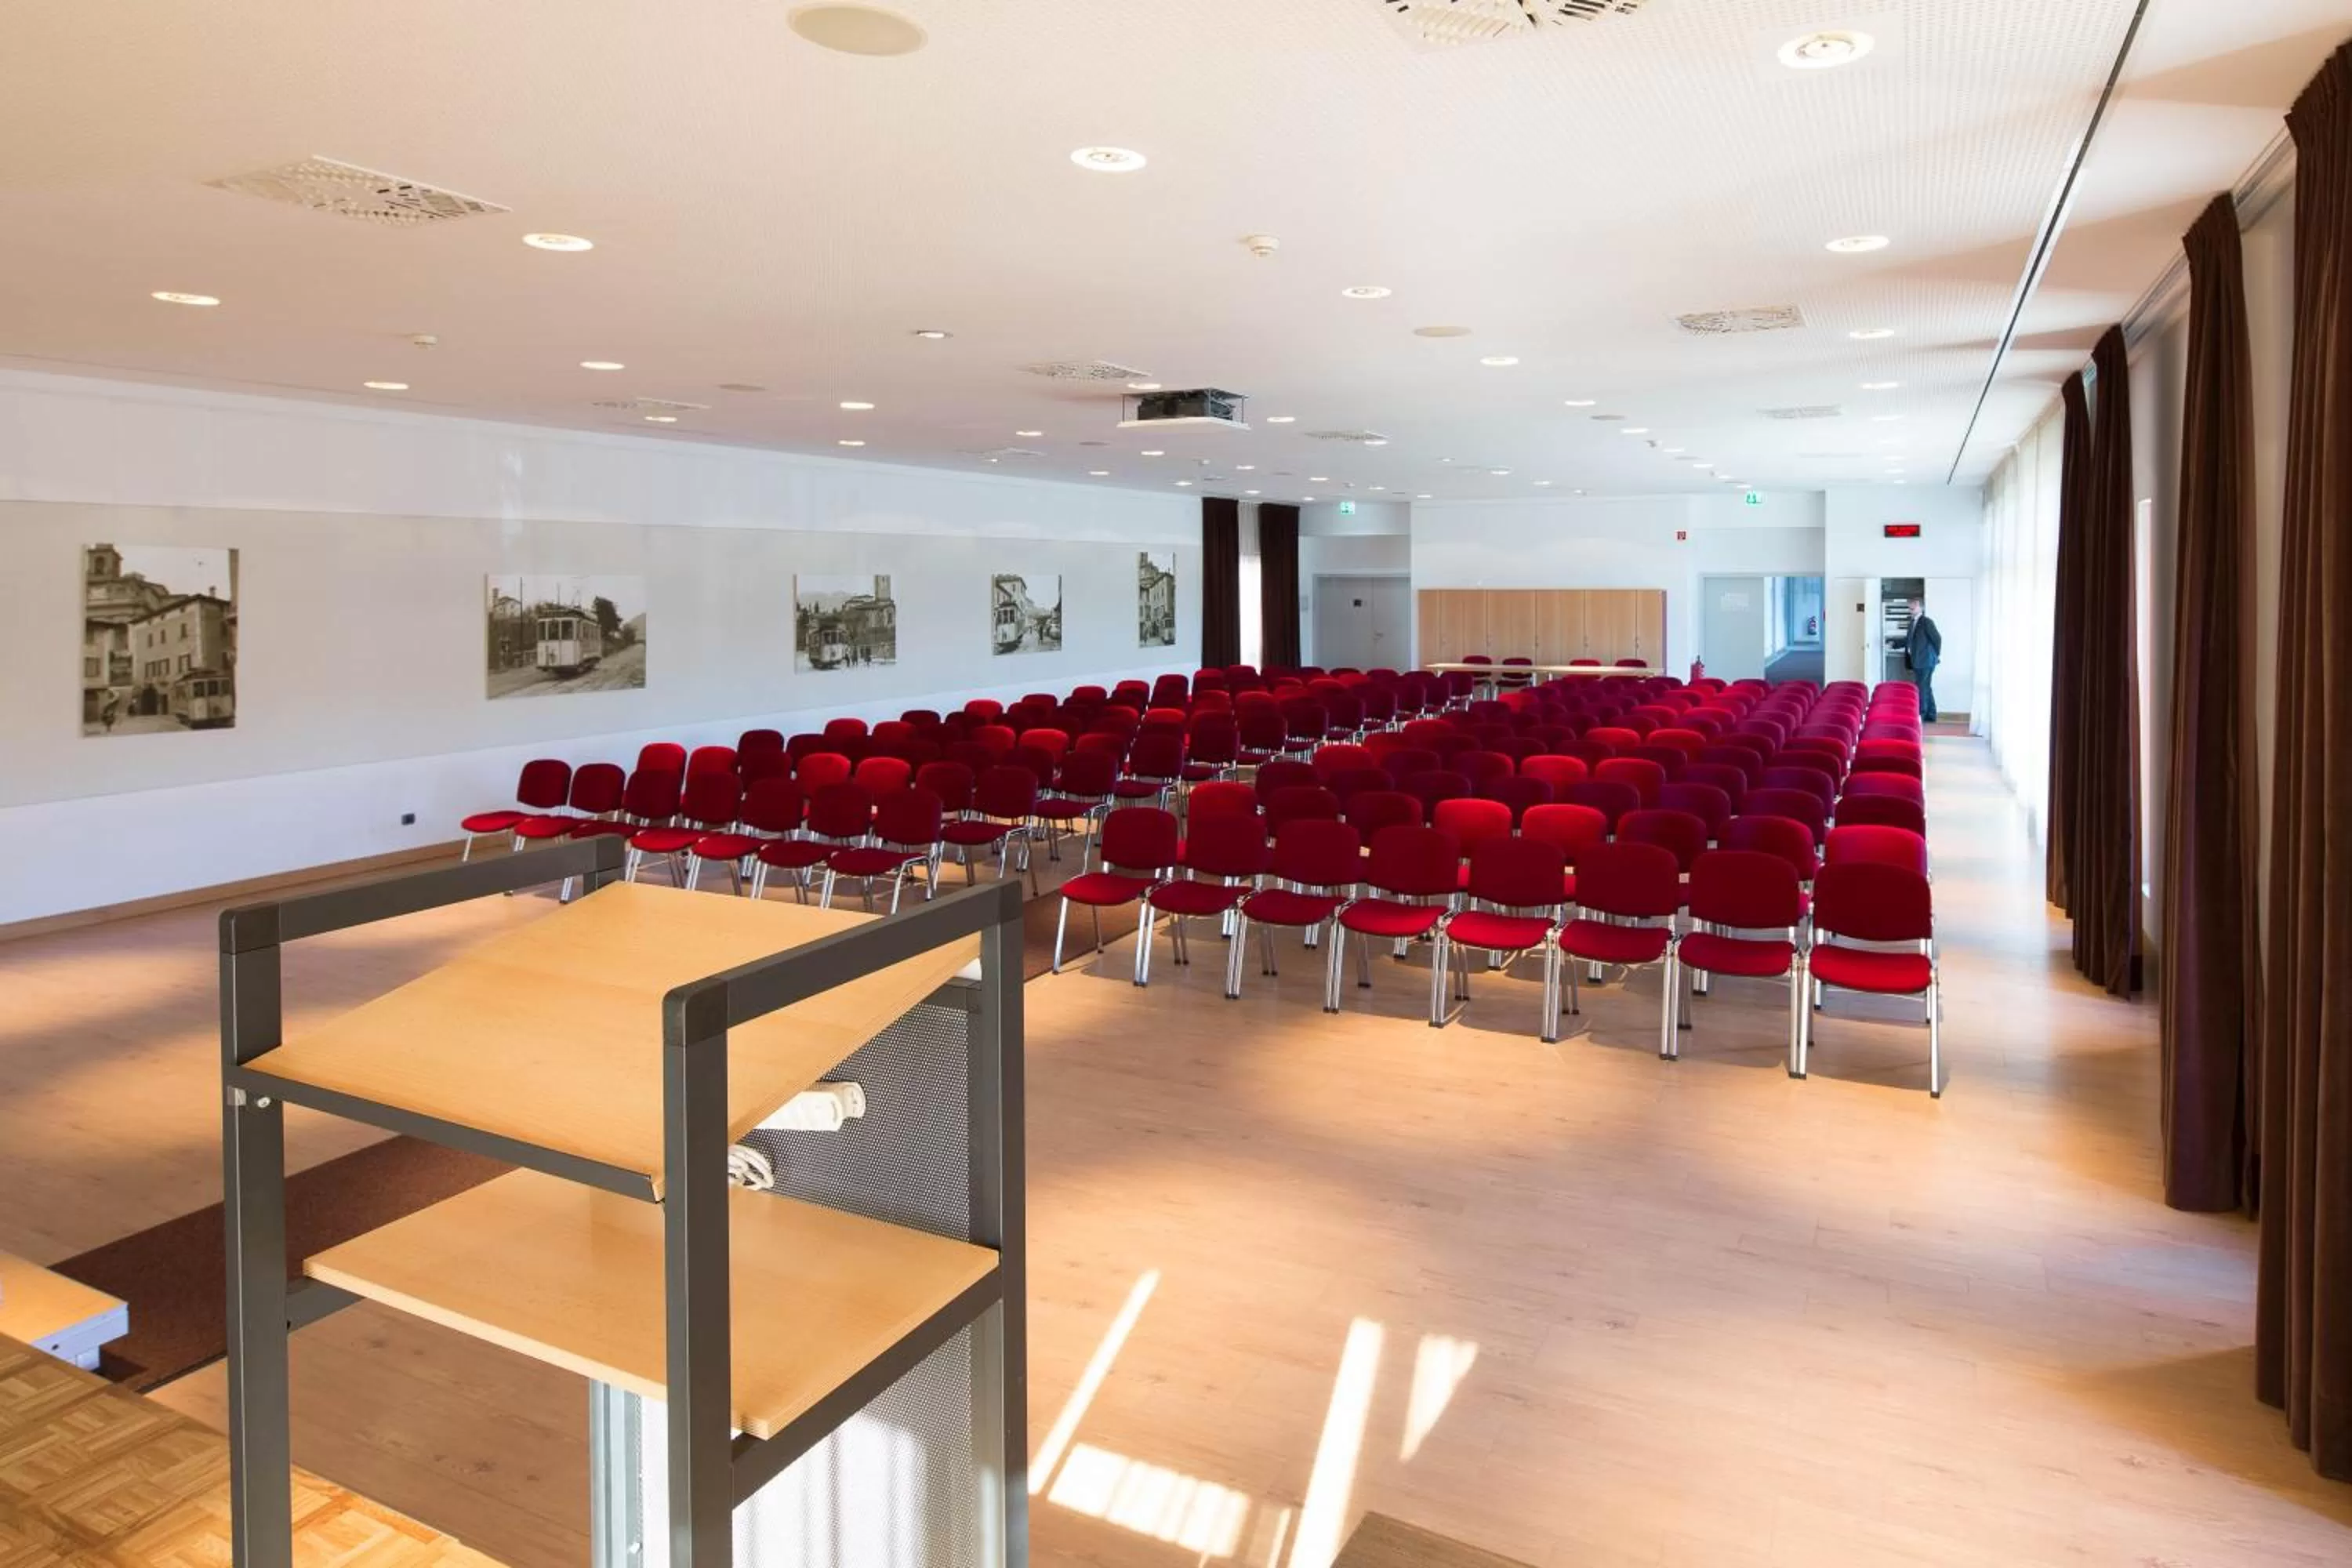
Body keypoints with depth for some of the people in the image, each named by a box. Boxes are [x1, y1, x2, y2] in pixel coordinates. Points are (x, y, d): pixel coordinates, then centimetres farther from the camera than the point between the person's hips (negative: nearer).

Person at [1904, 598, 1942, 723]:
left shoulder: (1926, 622, -12)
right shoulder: (1913, 622, 14)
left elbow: (1937, 638, -15)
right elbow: (1909, 640, 21)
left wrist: (1937, 655, -7)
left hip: (1925, 661, -9)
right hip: (1918, 661, 9)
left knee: (1921, 688, -8)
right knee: (1926, 688, 13)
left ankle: (1921, 715, -5)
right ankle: (1930, 715, 20)